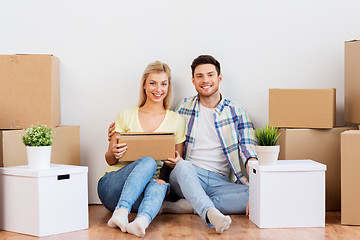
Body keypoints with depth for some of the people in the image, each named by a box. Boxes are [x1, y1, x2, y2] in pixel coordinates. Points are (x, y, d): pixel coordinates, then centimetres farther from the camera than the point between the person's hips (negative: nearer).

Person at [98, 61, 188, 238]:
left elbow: (177, 160, 14)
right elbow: (109, 159, 10)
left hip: (145, 189, 1)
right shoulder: (126, 116, 8)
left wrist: (176, 162, -12)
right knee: (148, 162, -32)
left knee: (160, 184, -36)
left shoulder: (176, 120, 10)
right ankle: (121, 212, -46)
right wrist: (114, 153, -15)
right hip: (111, 187, 0)